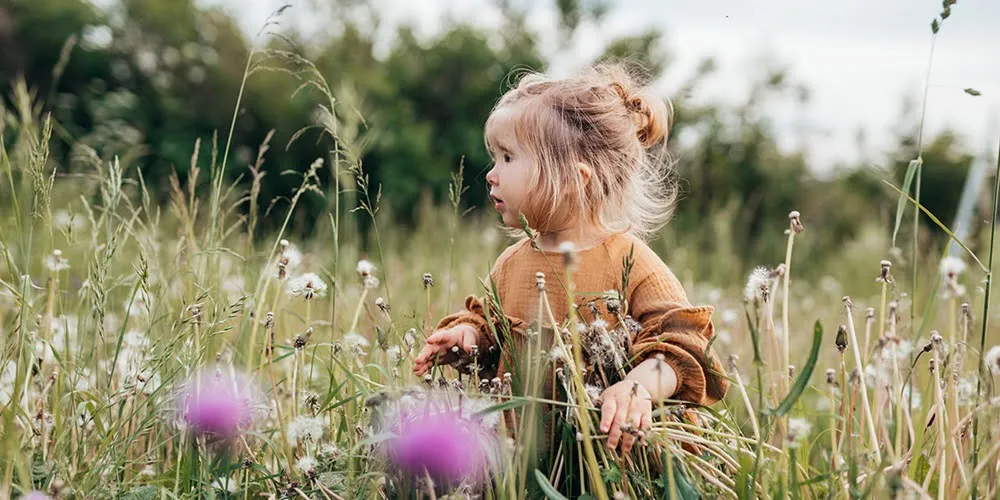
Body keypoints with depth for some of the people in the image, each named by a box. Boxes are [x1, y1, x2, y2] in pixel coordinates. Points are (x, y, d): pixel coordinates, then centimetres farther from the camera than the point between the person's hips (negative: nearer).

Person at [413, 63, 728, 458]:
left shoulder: (631, 264, -8)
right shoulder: (512, 263, 13)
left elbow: (682, 349, -13)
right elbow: (486, 319, 30)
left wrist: (639, 387, -33)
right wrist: (467, 332, 6)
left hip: (606, 450, -5)